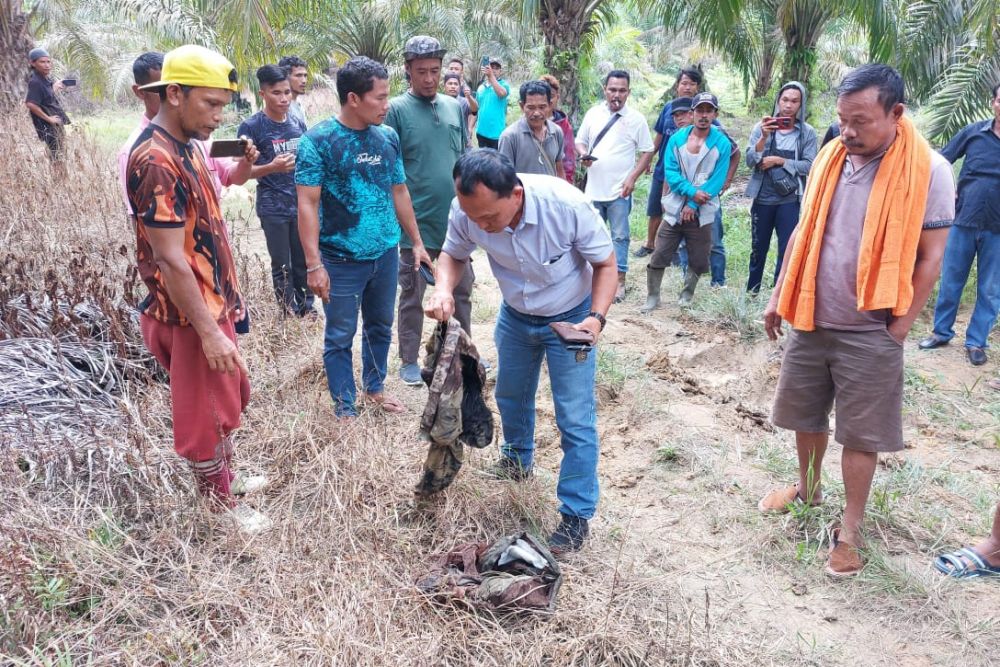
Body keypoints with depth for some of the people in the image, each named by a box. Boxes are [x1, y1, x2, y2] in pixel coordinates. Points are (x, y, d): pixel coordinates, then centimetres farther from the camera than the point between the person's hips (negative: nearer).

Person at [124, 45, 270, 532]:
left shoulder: (183, 146, 7)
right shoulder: (156, 162, -24)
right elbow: (169, 259, -25)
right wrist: (208, 331, -24)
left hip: (213, 301, 10)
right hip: (191, 315, -10)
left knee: (228, 398, 23)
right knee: (204, 411, 7)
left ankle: (225, 479, 40)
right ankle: (219, 503, 25)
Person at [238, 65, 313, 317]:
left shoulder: (299, 124, 6)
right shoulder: (251, 127, -9)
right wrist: (272, 167, -26)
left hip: (302, 205, 4)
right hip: (273, 208, -4)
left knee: (303, 261, 11)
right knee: (282, 266, 4)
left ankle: (306, 308, 25)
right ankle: (290, 313, 16)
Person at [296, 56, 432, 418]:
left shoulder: (388, 137, 3)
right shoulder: (318, 141, -13)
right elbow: (307, 205, -15)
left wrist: (416, 242, 13)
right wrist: (314, 265, -19)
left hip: (386, 255, 5)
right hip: (341, 261, -5)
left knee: (380, 326, 19)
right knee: (340, 336, 7)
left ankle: (375, 386, 40)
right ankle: (345, 407, 21)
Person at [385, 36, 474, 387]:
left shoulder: (455, 106, 8)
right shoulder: (397, 109, -8)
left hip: (456, 219, 5)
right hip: (417, 222, -5)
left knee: (461, 290, 16)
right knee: (412, 295, 8)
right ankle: (409, 361, 21)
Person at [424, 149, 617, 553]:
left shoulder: (567, 205, -36)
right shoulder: (466, 210, -27)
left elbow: (605, 262, -20)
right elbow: (453, 254, -6)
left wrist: (597, 317, -36)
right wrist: (444, 290, -28)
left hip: (570, 318, -4)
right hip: (515, 315, 4)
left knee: (575, 419, -4)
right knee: (511, 395, 24)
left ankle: (577, 513, 11)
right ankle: (518, 459, 52)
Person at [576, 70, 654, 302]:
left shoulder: (636, 119, -5)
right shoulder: (593, 114, 4)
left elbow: (647, 152, -1)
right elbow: (580, 141, 14)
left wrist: (632, 178, -12)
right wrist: (583, 154, -9)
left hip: (619, 190, -3)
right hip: (594, 187, 3)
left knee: (619, 236, 2)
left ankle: (619, 281, 9)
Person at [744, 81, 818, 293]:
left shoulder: (807, 132, -1)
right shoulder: (762, 127, 0)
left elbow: (809, 166, -7)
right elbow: (750, 161, -6)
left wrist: (779, 160, -13)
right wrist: (764, 138, -20)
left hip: (789, 200, -1)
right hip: (762, 198, 1)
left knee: (787, 250, -4)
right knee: (758, 249, 11)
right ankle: (751, 292, 24)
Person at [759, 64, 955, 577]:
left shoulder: (928, 171, -13)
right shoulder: (829, 159, 1)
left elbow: (929, 258, -10)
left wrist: (899, 327, -11)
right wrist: (779, 298, 10)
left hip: (869, 332, -5)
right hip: (811, 320, 5)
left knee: (861, 433, 5)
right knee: (806, 415, 18)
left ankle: (850, 529, 20)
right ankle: (808, 489, 41)